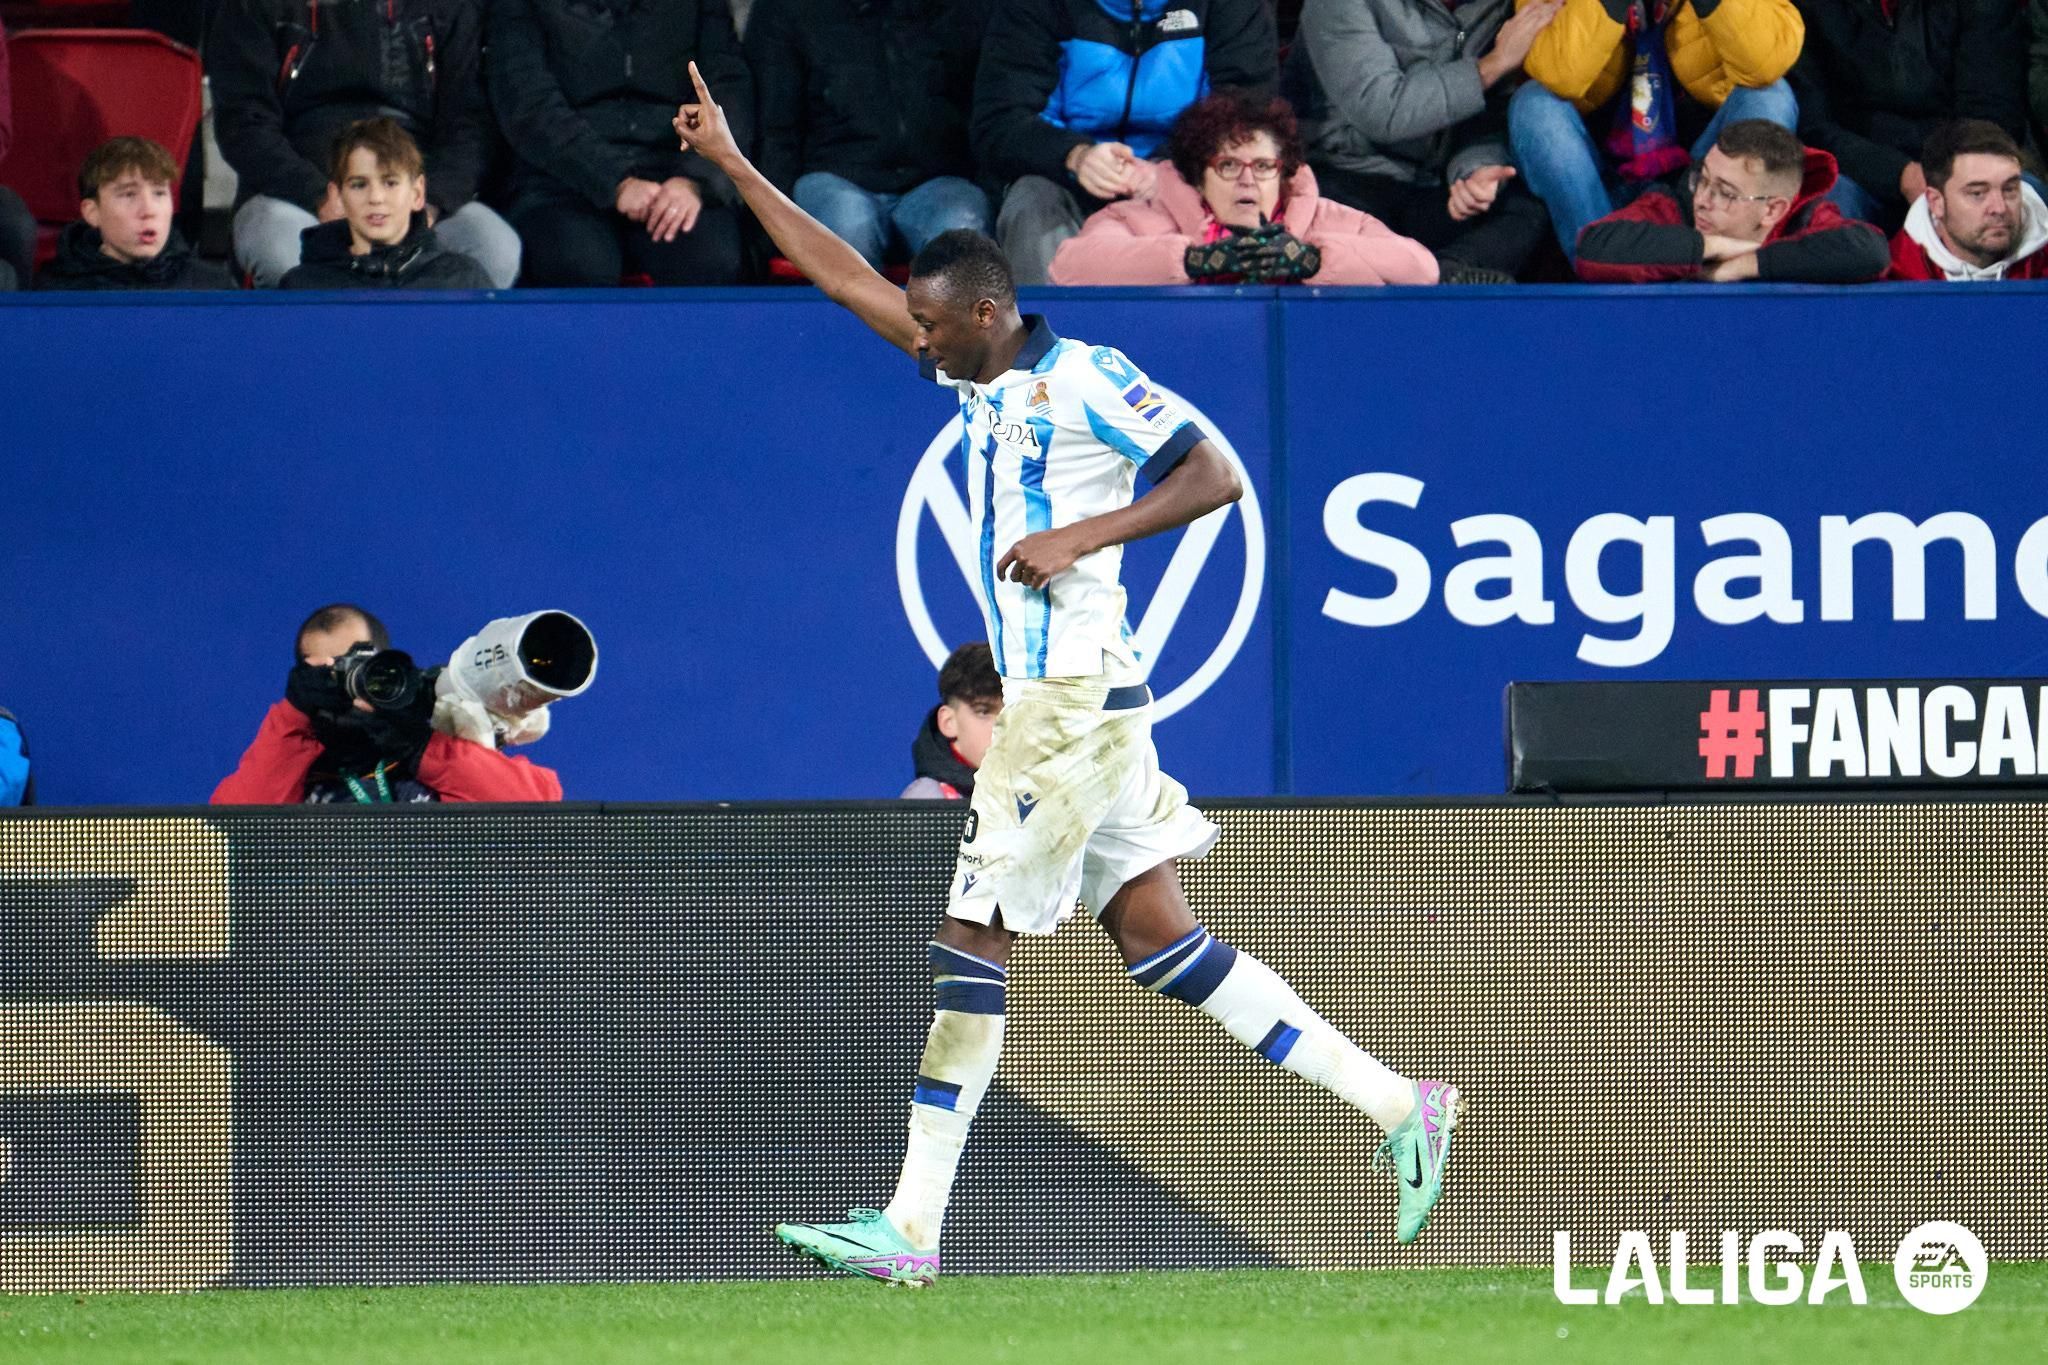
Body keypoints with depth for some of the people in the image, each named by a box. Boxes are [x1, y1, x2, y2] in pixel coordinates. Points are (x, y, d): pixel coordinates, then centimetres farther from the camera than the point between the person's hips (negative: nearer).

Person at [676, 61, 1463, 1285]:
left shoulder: (1085, 380, -11)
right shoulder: (979, 377, 13)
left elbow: (1214, 477, -13)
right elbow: (845, 276, 19)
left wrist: (1080, 536, -20)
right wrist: (732, 162, 18)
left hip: (1075, 698, -9)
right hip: (1045, 694, 9)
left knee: (975, 935, -8)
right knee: (1156, 934, 7)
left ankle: (912, 1227, -7)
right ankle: (1396, 1106, 7)